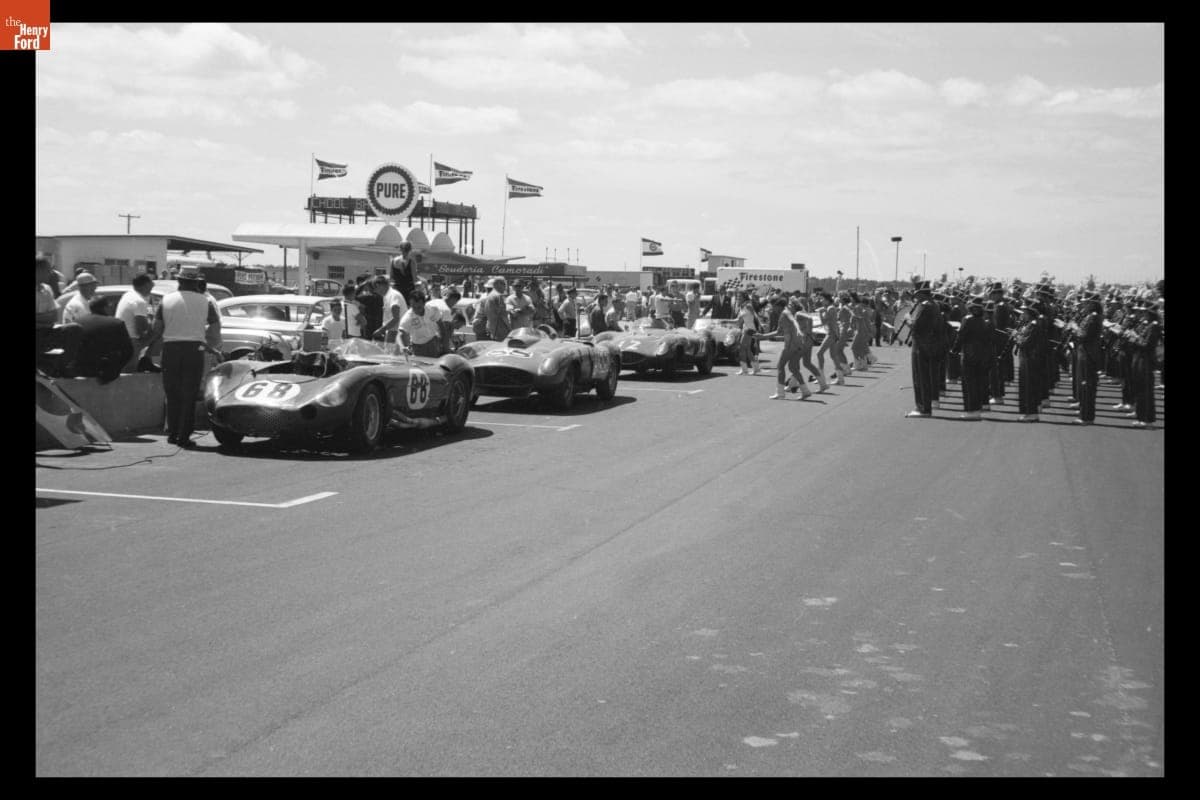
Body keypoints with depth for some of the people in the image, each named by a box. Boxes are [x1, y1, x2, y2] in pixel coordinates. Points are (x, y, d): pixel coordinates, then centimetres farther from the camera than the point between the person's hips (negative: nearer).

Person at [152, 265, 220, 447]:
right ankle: (184, 436, -2)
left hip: (170, 348, 1)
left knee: (172, 393, 13)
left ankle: (172, 434, 15)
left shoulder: (167, 300, 2)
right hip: (194, 349, -1)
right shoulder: (204, 302, 1)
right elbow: (215, 331, 0)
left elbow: (156, 329, 3)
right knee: (189, 395, 2)